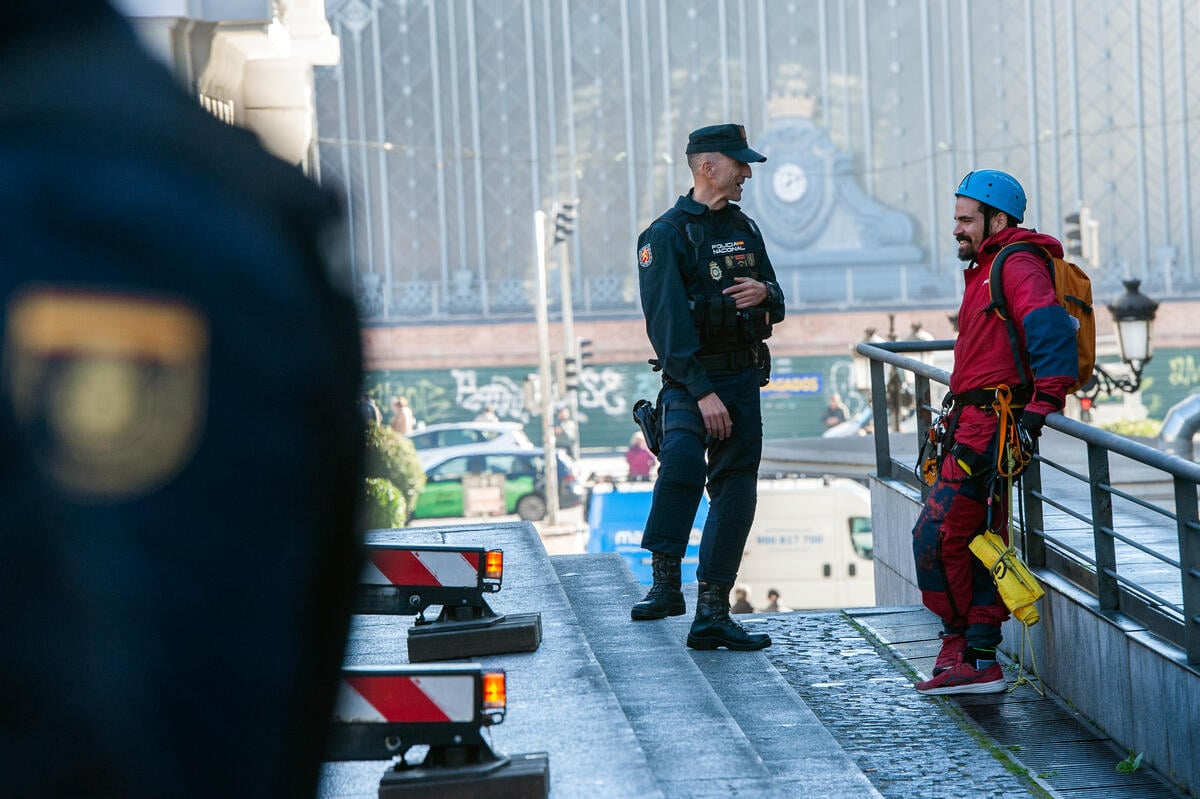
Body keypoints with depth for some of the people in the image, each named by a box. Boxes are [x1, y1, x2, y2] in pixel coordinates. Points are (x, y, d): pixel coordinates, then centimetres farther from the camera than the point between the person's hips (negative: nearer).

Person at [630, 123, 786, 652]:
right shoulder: (666, 235, -7)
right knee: (682, 459, -32)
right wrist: (702, 393, -21)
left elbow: (776, 306, 21)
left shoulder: (744, 230, 14)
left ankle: (712, 615, 5)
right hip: (691, 377, -7)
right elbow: (667, 322, -15)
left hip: (744, 377, 7)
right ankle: (665, 582, -21)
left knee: (735, 492, 2)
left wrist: (765, 293, -5)